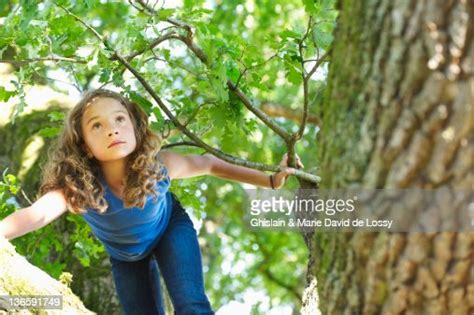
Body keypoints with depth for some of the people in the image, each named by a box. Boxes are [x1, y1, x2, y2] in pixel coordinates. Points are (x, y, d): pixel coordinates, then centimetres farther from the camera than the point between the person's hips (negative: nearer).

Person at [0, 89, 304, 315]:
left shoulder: (159, 165, -34)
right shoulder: (77, 184, -39)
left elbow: (209, 164, -15)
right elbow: (35, 215, -57)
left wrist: (272, 180, -11)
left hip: (171, 231, -1)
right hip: (126, 255, 1)